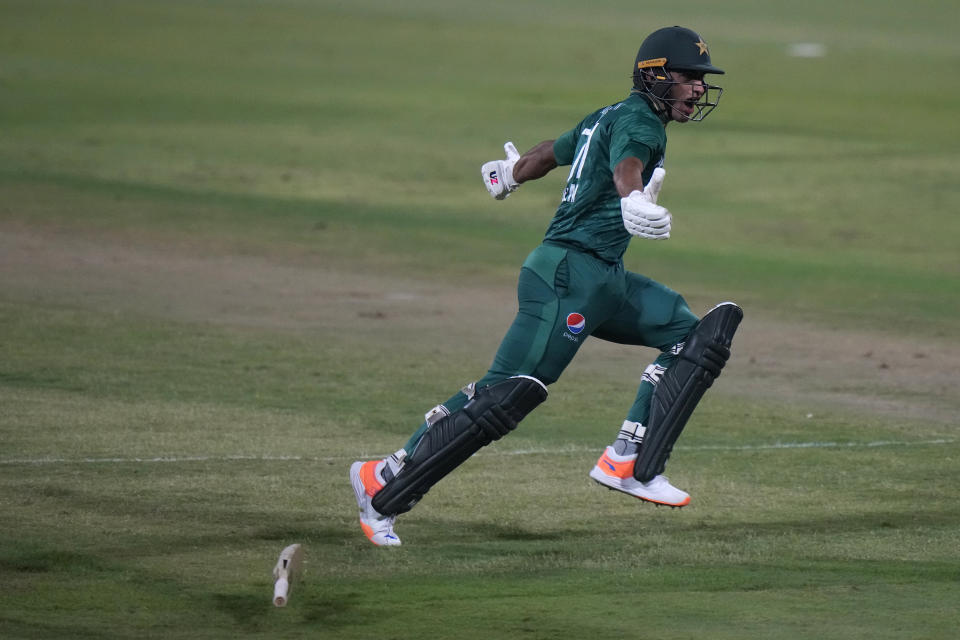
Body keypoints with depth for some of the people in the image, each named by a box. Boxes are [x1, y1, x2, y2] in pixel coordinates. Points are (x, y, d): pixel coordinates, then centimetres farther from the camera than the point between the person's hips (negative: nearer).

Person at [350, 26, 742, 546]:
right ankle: (383, 483, -12)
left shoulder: (605, 118, 20)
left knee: (692, 336, 6)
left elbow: (550, 152, 37)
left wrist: (511, 174, 58)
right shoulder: (639, 121, -9)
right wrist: (632, 200, -55)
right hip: (568, 276, -11)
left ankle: (627, 463, -3)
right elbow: (625, 165, -32)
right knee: (508, 394, -16)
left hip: (603, 280, 11)